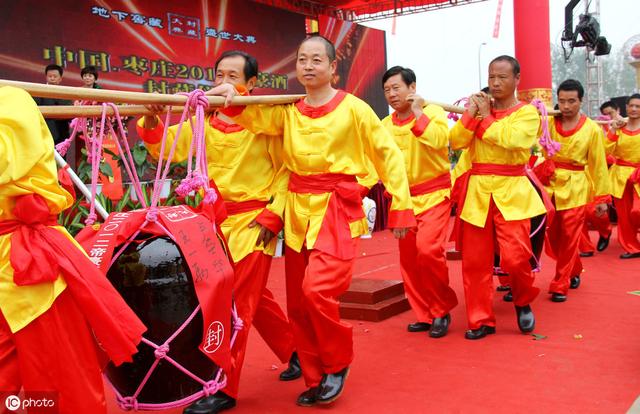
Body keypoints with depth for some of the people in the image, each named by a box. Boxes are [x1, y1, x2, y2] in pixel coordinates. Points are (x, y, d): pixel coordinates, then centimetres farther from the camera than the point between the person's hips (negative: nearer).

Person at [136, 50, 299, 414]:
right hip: (217, 220, 6)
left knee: (237, 303, -3)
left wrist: (272, 216, -12)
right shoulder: (204, 121, 6)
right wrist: (152, 120, -20)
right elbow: (167, 147, -1)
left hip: (254, 222, -6)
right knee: (254, 299, 17)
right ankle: (295, 350, 38)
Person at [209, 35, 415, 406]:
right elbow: (254, 118, -5)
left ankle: (339, 363, 8)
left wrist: (401, 207, -5)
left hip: (338, 211, -5)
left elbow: (389, 155, -2)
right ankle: (316, 380, 26)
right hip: (298, 212, 5)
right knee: (298, 302, 8)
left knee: (317, 289, -20)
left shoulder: (353, 109, -5)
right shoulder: (288, 111, 8)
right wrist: (232, 99, -25)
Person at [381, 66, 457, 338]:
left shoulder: (432, 112, -7)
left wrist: (417, 112, -21)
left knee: (428, 250, -21)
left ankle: (442, 310, 0)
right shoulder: (385, 125, 6)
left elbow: (439, 140, -27)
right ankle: (425, 315, 22)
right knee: (408, 260, 6)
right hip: (403, 197, 5)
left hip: (434, 194, -5)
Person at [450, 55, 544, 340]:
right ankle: (481, 320, 16)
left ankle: (523, 302, 21)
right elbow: (456, 142, 0)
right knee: (475, 260, 3)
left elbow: (511, 139, -18)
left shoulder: (527, 112, 2)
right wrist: (471, 114, -10)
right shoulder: (478, 108, 12)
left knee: (515, 257, -11)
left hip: (511, 191, -3)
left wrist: (486, 116, -8)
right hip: (476, 190, 3)